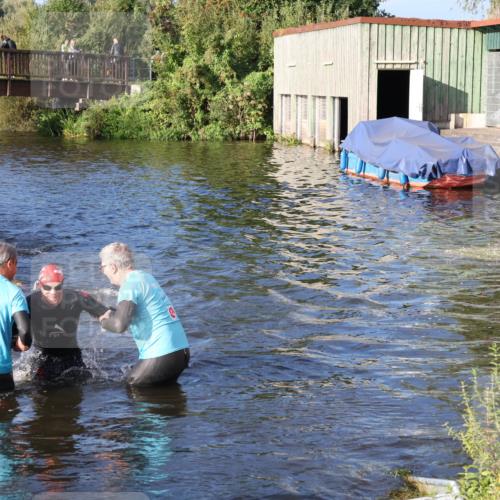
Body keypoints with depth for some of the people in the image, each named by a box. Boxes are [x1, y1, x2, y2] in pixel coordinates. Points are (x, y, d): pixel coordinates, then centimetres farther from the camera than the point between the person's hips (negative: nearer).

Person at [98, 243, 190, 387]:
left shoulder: (130, 284, -12)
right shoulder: (146, 277, 15)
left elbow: (119, 325, -25)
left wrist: (104, 322, -3)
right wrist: (113, 314, 19)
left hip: (162, 355, -9)